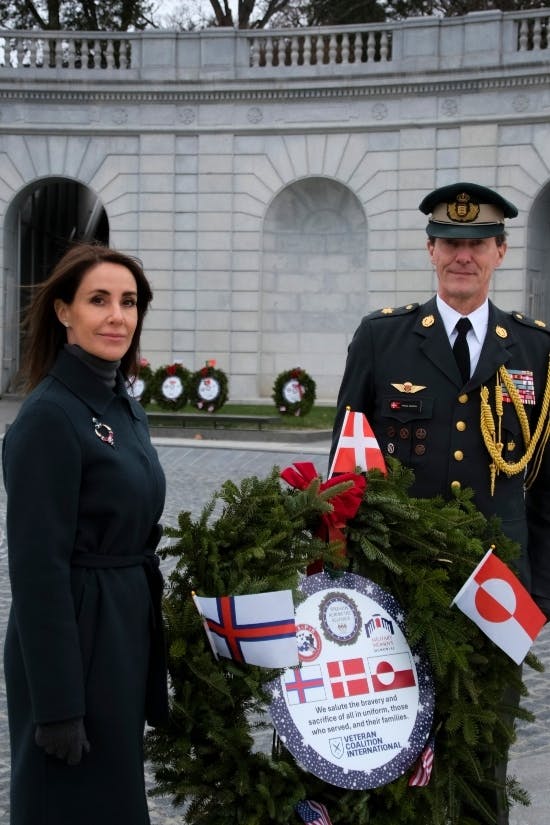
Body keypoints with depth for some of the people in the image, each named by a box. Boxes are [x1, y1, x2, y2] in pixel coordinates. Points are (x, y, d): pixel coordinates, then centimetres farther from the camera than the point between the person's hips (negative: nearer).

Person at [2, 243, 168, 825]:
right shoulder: (49, 416, -18)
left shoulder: (124, 407, 9)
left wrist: (151, 651, 18)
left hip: (126, 631, 9)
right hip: (76, 637, -9)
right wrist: (58, 703, -21)